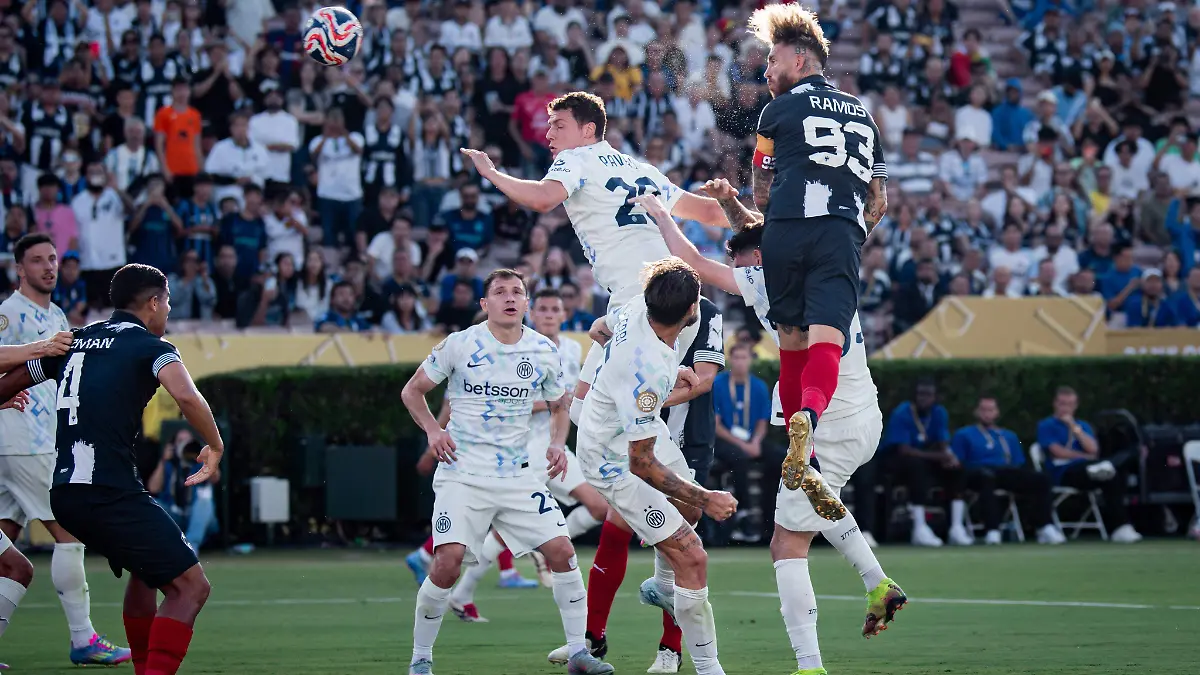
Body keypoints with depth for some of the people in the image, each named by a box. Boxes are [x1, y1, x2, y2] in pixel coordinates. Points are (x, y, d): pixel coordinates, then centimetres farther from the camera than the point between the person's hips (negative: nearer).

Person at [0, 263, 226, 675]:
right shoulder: (149, 346, -2)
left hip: (64, 492, 8)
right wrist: (215, 445, -7)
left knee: (144, 571, 30)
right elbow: (186, 396, -21)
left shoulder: (73, 342, 18)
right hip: (111, 493, -8)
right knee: (190, 587, -7)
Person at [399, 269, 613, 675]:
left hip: (519, 474, 3)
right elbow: (412, 391, 7)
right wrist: (433, 431, -9)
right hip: (462, 472, -3)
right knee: (448, 561, -17)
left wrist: (558, 443, 1)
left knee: (562, 550, -7)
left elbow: (558, 407, 20)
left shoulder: (545, 352, 4)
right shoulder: (459, 345, -4)